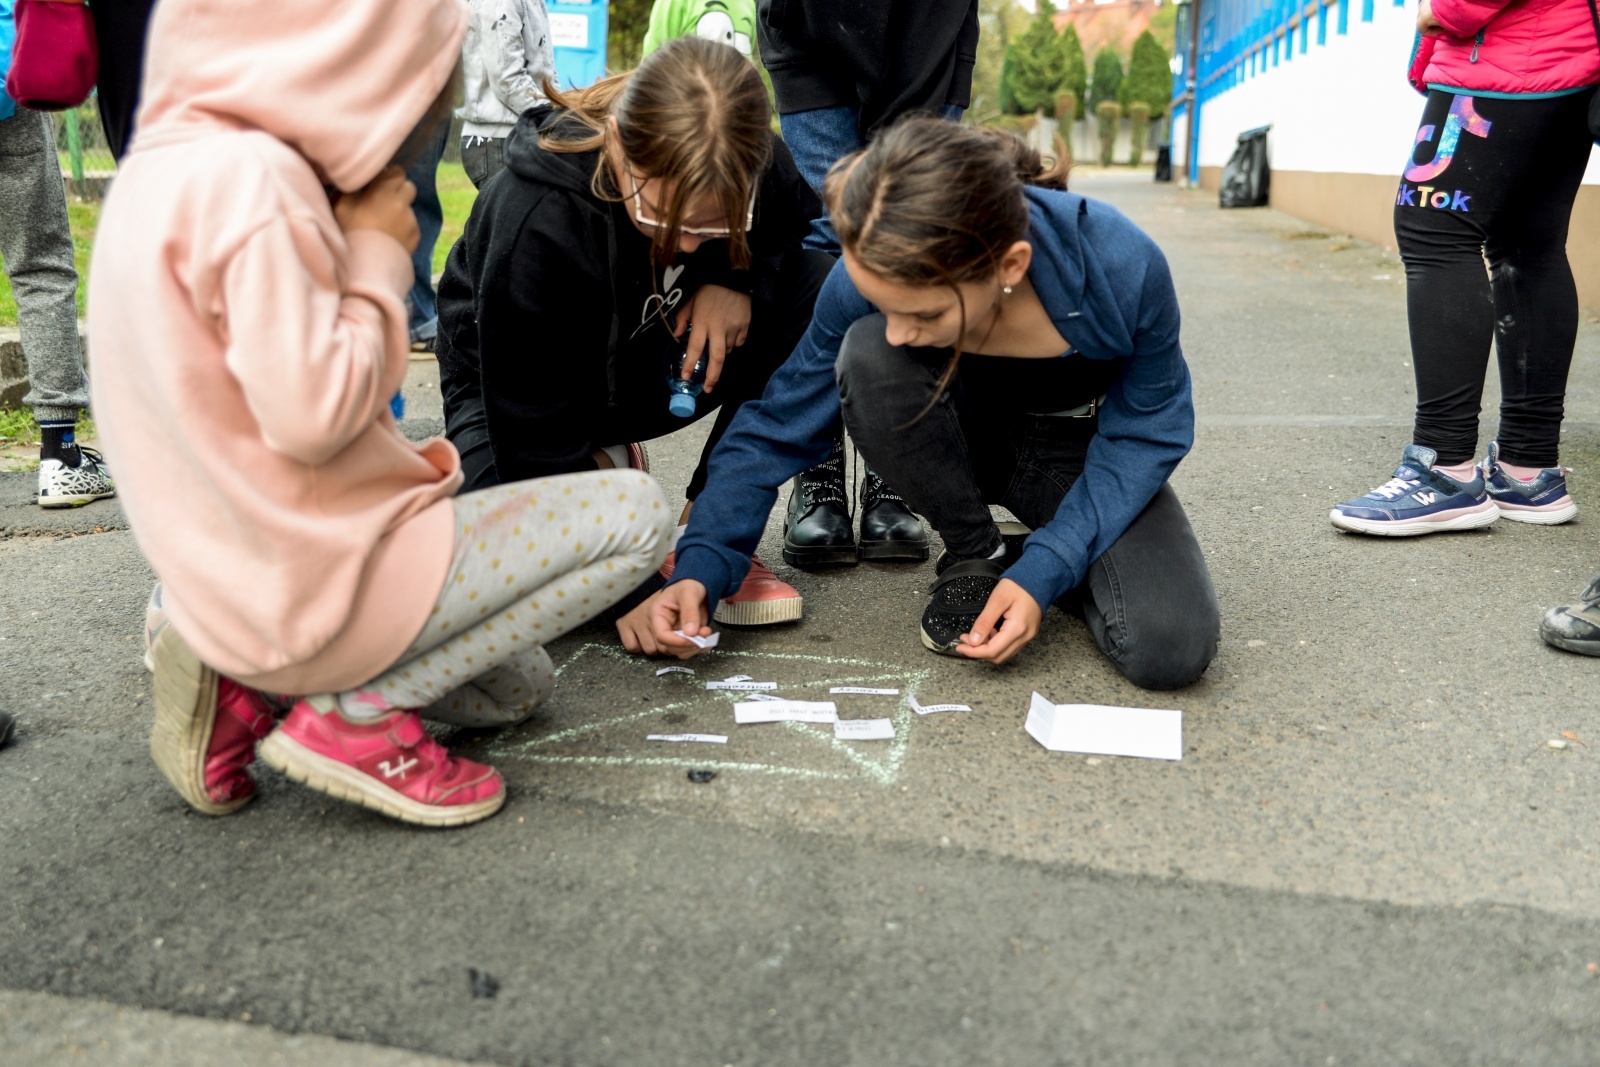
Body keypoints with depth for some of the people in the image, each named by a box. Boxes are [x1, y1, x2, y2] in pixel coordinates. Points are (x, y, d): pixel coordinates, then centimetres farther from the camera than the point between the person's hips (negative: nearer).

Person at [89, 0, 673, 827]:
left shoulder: (159, 165, 11)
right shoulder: (249, 177, -20)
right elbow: (313, 412, -24)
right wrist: (377, 260, -11)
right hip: (317, 577, -10)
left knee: (514, 689, 26)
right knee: (633, 512, -6)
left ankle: (245, 682, 10)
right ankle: (355, 715, -5)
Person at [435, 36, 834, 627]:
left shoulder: (749, 166, -23)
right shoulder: (532, 221, -36)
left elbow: (806, 223, 1)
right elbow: (533, 438, -30)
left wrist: (738, 275, -23)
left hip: (653, 366, 4)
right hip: (518, 390, -3)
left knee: (817, 286, -23)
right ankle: (607, 476, 5)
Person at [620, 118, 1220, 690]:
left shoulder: (1124, 268, -33)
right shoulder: (868, 278, -27)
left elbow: (1148, 425, -16)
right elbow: (779, 426, -16)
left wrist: (1043, 572, -26)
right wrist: (699, 569, -29)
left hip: (1083, 447, -1)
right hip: (968, 435, 2)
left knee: (1169, 652, -27)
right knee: (866, 354, -33)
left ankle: (1033, 558, 6)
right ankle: (973, 557, -9)